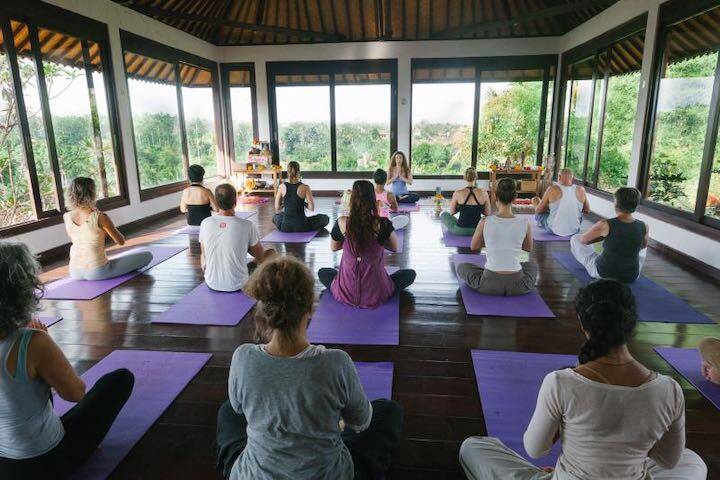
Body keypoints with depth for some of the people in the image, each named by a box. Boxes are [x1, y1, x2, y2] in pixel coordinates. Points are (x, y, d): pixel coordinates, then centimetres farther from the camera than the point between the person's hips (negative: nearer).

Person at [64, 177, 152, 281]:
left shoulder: (66, 217, -1)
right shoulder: (100, 217, -18)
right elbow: (121, 241, -7)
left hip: (75, 272, 7)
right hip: (97, 273, -6)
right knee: (147, 255, 5)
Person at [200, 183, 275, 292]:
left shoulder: (205, 223, -10)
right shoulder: (247, 225, -20)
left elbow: (203, 254, 6)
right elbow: (260, 256, -4)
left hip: (212, 284, 4)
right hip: (238, 286, -3)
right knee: (271, 252, 18)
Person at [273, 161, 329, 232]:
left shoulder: (282, 187, -5)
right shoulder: (305, 187, -13)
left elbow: (277, 207, 0)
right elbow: (312, 208, -13)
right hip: (301, 227, -3)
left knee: (276, 217, 39)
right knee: (325, 218, 18)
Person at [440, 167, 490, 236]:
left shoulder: (457, 193, -11)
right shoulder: (484, 193, -7)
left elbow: (452, 212, 2)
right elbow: (488, 214, 3)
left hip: (460, 230, -2)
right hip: (477, 231, 2)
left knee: (444, 215, 26)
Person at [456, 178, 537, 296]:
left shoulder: (484, 222, -9)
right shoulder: (525, 223, -6)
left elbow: (473, 246, 10)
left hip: (490, 285, -3)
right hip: (518, 286, 3)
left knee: (461, 267, 28)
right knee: (532, 266, 39)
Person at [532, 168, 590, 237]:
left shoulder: (552, 189, -13)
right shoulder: (581, 190, -6)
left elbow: (538, 210, -3)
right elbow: (587, 210, 9)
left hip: (554, 230, -2)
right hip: (574, 231, 2)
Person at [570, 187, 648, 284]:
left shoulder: (605, 225, -22)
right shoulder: (644, 227, -11)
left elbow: (583, 239, -5)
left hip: (603, 273, -4)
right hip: (631, 277, 4)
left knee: (575, 239, 16)